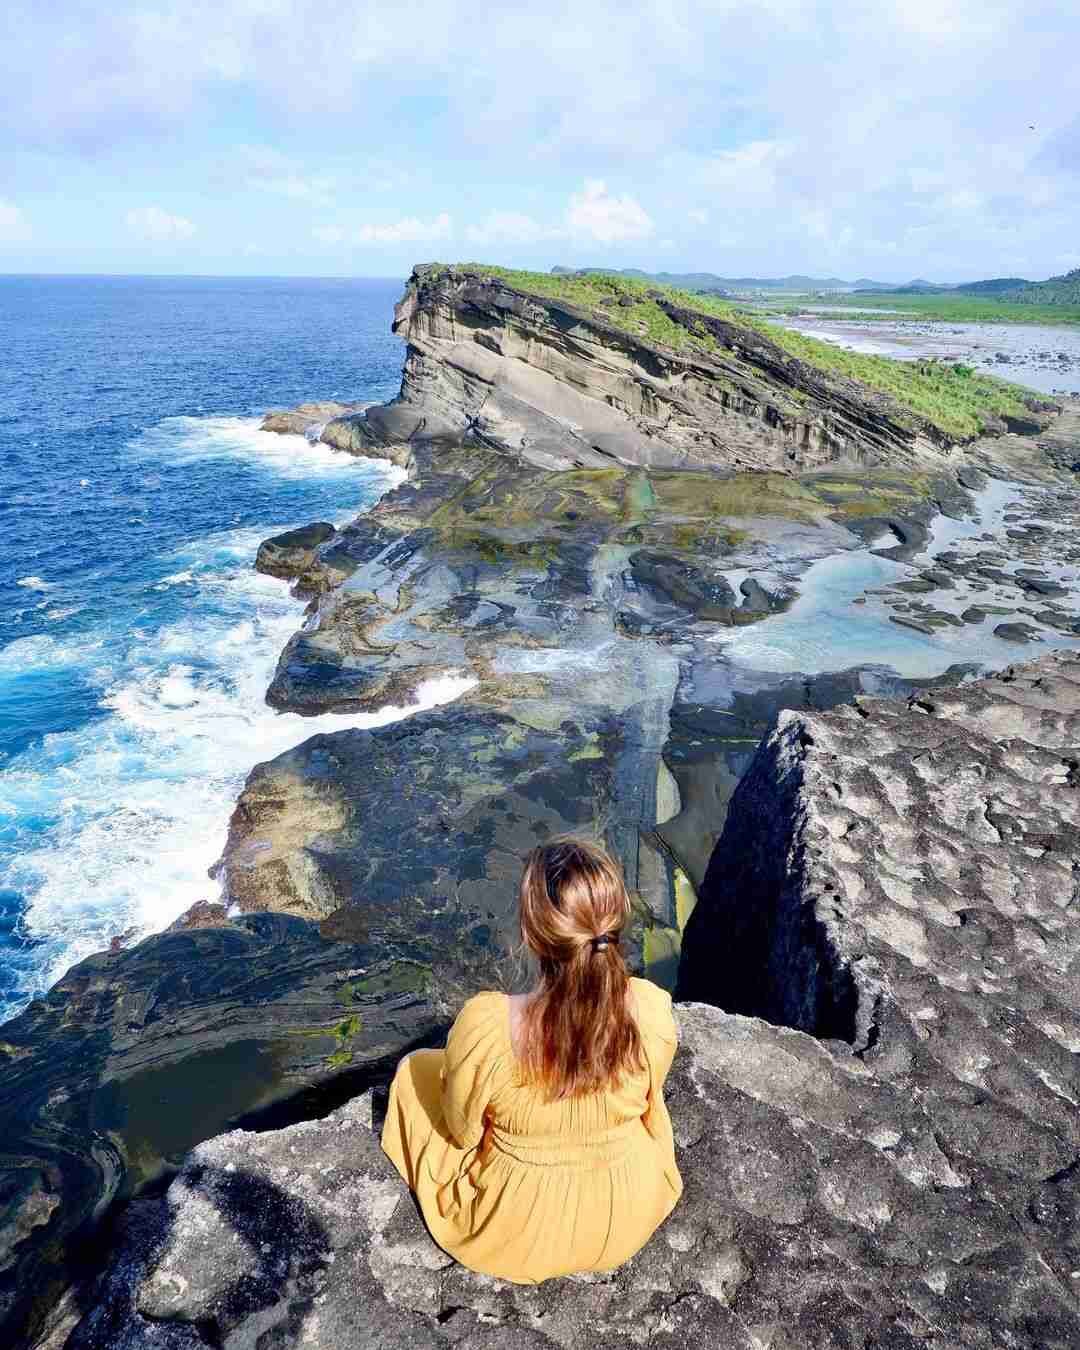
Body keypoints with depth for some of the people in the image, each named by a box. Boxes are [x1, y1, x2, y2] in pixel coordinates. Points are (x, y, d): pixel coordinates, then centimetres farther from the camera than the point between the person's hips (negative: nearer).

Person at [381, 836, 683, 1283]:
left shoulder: (485, 1025, -37)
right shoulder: (652, 1010, -28)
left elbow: (461, 1131, -15)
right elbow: (647, 1102, -6)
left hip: (518, 1234, -2)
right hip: (628, 1217, 3)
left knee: (416, 1067, 20)